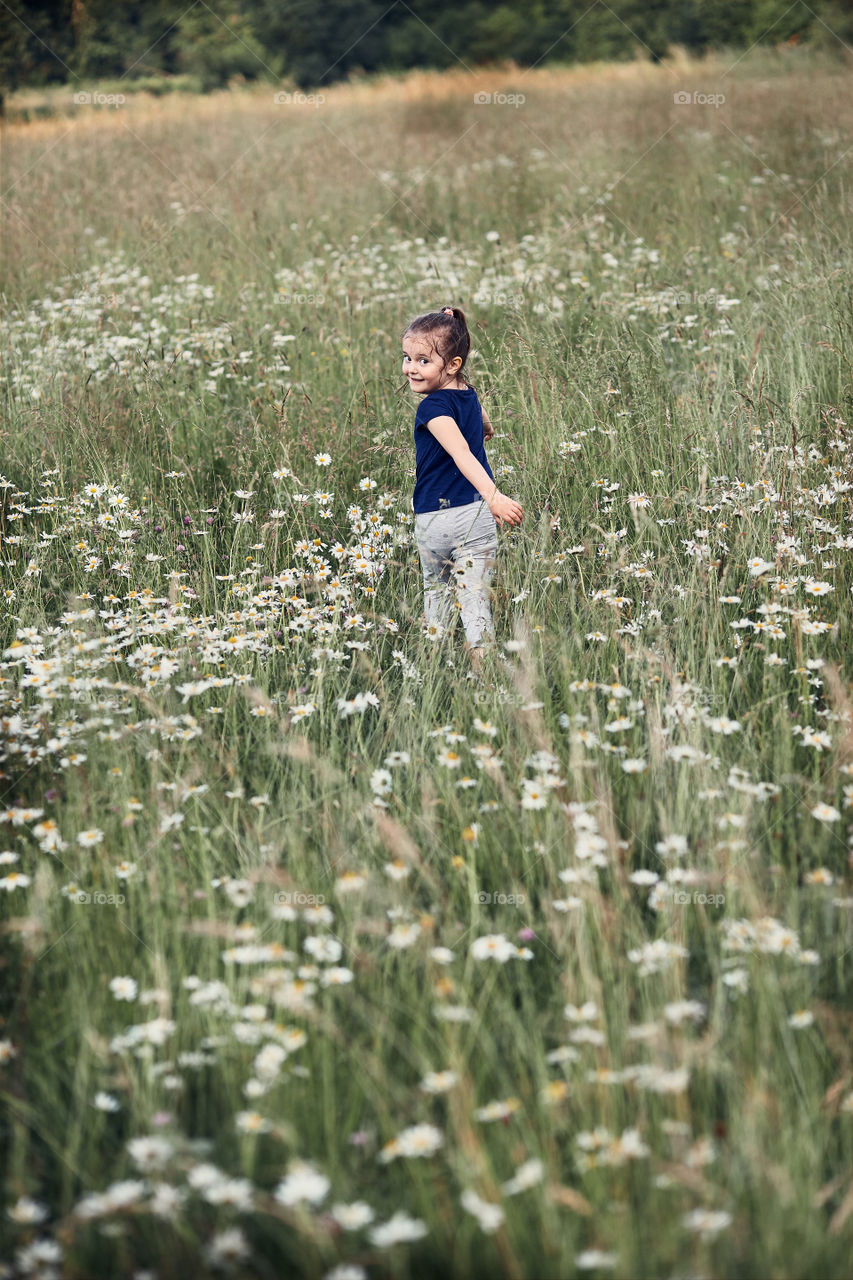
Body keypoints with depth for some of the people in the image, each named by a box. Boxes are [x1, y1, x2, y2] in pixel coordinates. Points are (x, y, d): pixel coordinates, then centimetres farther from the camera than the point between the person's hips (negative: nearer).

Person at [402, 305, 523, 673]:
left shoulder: (434, 407, -13)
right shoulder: (468, 395, 9)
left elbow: (462, 454, -28)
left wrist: (493, 496, -39)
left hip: (434, 519, -4)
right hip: (476, 515, 5)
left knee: (436, 591, 17)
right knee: (474, 598, 1)